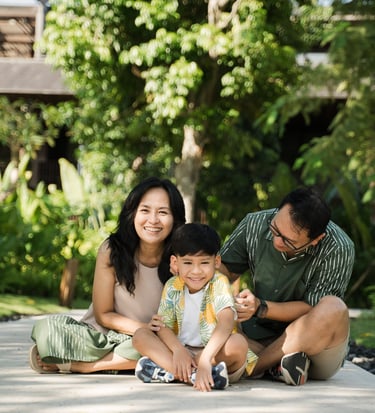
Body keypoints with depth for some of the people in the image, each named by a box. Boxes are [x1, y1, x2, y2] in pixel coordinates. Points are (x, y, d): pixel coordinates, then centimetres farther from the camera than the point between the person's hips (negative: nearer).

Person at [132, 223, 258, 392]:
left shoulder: (219, 284, -12)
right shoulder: (172, 287, 0)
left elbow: (226, 322, -28)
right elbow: (163, 325, -5)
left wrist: (206, 358, -43)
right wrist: (178, 350, -28)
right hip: (182, 349, 4)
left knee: (238, 342, -34)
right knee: (140, 335, -14)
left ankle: (167, 372, -29)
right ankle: (194, 374, -34)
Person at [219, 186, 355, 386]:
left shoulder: (338, 250, -21)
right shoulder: (255, 225, -9)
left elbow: (312, 309, -17)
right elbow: (225, 268, 4)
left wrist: (261, 308, -30)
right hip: (259, 336, 3)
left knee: (334, 310, -36)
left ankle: (253, 366, -23)